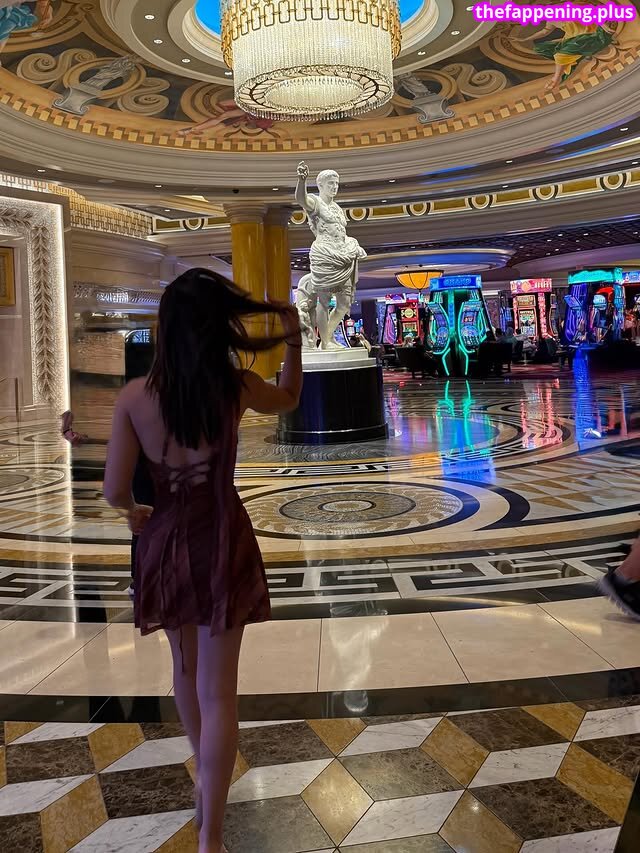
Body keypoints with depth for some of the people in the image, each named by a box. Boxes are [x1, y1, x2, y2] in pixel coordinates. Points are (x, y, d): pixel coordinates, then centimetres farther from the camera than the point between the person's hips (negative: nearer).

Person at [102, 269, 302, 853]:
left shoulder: (134, 397, -13)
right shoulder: (238, 387, -11)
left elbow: (115, 490, -9)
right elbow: (289, 400, 12)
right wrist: (293, 335, 16)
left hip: (166, 543, 2)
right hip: (223, 544, -1)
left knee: (186, 669, 25)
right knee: (218, 690, 5)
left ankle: (204, 775, 49)